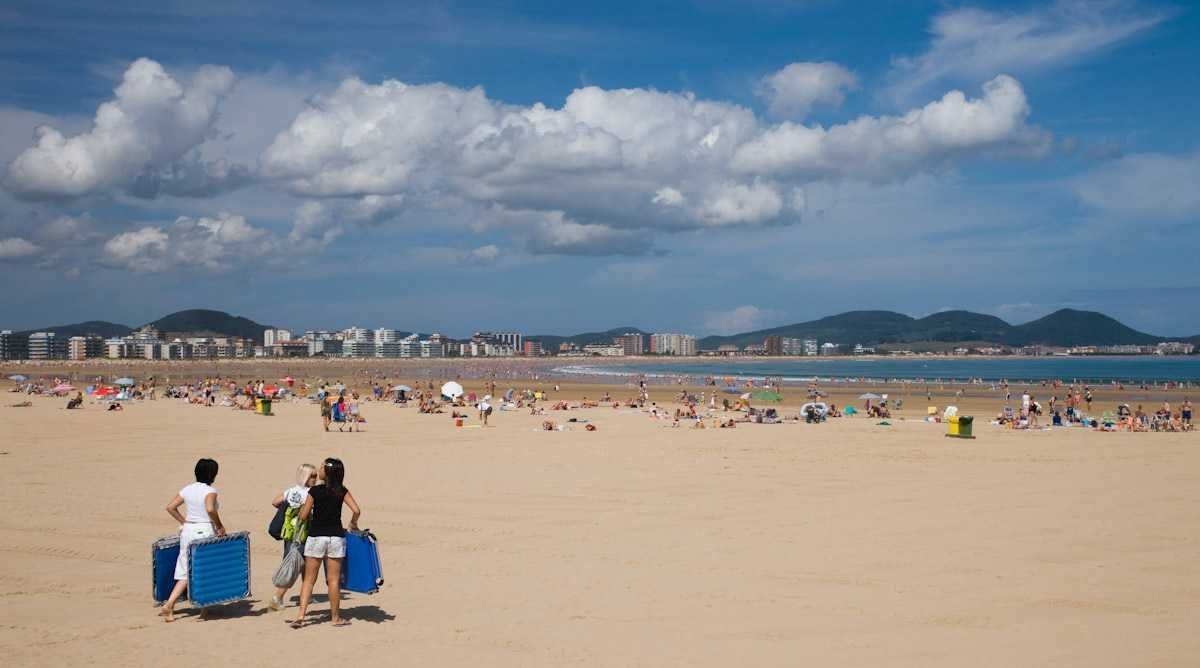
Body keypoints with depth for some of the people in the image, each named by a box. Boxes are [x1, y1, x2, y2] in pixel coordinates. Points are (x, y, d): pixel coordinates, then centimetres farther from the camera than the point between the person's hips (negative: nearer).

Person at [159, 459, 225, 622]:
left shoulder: (187, 489, 7)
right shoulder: (210, 491, -11)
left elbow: (170, 507, 7)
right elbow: (210, 509, -28)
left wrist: (184, 522, 14)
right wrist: (220, 526, -16)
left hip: (188, 531, 5)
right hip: (205, 532, -5)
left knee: (186, 572, 10)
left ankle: (168, 605, -4)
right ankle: (204, 610, 13)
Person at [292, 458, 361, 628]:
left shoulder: (314, 490, -7)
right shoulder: (342, 491, -1)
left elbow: (303, 516, -5)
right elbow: (356, 511, -10)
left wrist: (302, 507, 16)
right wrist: (353, 524, 9)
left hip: (316, 536, -1)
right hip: (336, 537, 1)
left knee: (309, 579, 6)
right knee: (334, 580, 7)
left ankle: (301, 615, -2)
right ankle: (335, 617, 12)